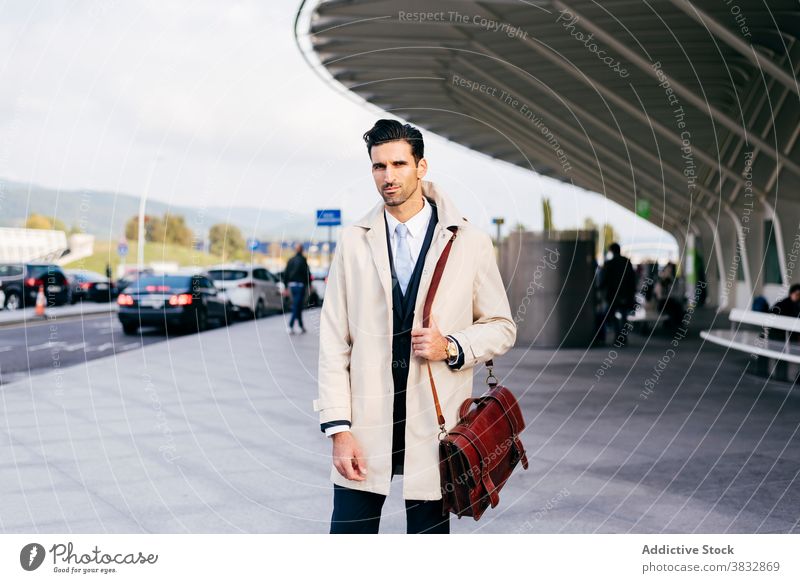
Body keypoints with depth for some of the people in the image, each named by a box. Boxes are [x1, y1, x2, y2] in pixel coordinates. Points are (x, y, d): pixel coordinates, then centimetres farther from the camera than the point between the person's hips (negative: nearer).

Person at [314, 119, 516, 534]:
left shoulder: (470, 243, 2)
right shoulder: (353, 242, 5)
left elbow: (501, 328, 9)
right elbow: (333, 342, 2)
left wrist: (452, 347, -11)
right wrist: (338, 429, -5)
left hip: (434, 429, 0)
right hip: (365, 425, 1)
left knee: (429, 531, 8)